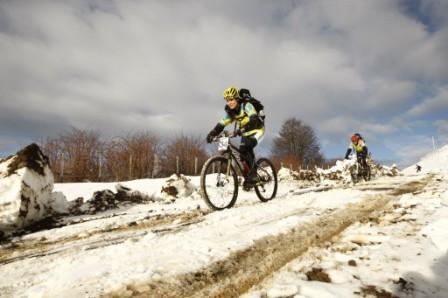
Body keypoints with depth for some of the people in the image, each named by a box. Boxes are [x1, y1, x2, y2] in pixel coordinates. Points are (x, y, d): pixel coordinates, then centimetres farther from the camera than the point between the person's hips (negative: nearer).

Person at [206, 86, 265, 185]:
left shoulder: (246, 105, -24)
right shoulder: (229, 112, -5)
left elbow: (254, 119, -40)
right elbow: (221, 124, -11)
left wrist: (243, 129, -56)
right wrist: (211, 134, -28)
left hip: (256, 130, -6)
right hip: (246, 133, 6)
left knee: (247, 148, -28)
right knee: (242, 151, -10)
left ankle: (253, 174, -20)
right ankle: (248, 177, 6)